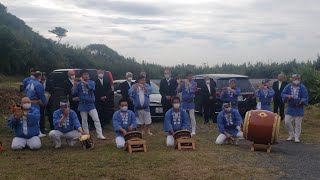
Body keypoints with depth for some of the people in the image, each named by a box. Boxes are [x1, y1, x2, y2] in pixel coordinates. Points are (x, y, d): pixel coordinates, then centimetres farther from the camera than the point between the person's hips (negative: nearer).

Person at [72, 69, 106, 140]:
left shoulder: (91, 82, 1)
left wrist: (83, 81, -24)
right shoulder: (78, 84, 1)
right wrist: (75, 84, -14)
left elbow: (91, 87, -22)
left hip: (91, 104, 0)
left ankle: (100, 134, -1)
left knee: (96, 119, -6)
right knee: (84, 121, 9)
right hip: (82, 104, 0)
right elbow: (74, 93, -6)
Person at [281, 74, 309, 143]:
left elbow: (306, 97, -9)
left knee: (298, 124, 3)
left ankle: (297, 137, 18)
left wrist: (302, 101, -30)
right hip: (290, 108, 2)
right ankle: (291, 135, 22)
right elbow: (283, 94, -4)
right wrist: (287, 96, -25)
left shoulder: (303, 87, -7)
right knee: (287, 122, 1)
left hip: (299, 108, -2)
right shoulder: (288, 86, 1)